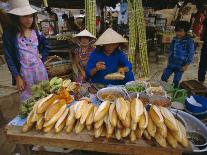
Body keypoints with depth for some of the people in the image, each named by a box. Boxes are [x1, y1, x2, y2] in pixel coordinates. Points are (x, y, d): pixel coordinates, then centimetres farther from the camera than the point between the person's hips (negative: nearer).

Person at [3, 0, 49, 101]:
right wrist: (17, 77, -11)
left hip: (39, 68, 4)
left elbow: (46, 45, 17)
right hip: (24, 72, -3)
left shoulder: (35, 31, 1)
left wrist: (42, 59, 6)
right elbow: (9, 58, -8)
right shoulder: (9, 34, -10)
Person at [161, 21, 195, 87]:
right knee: (163, 78, 6)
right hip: (171, 64, 5)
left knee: (176, 82, 6)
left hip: (181, 66, -4)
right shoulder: (174, 40, 1)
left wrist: (186, 66, -14)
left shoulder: (189, 42, -13)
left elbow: (191, 55, -10)